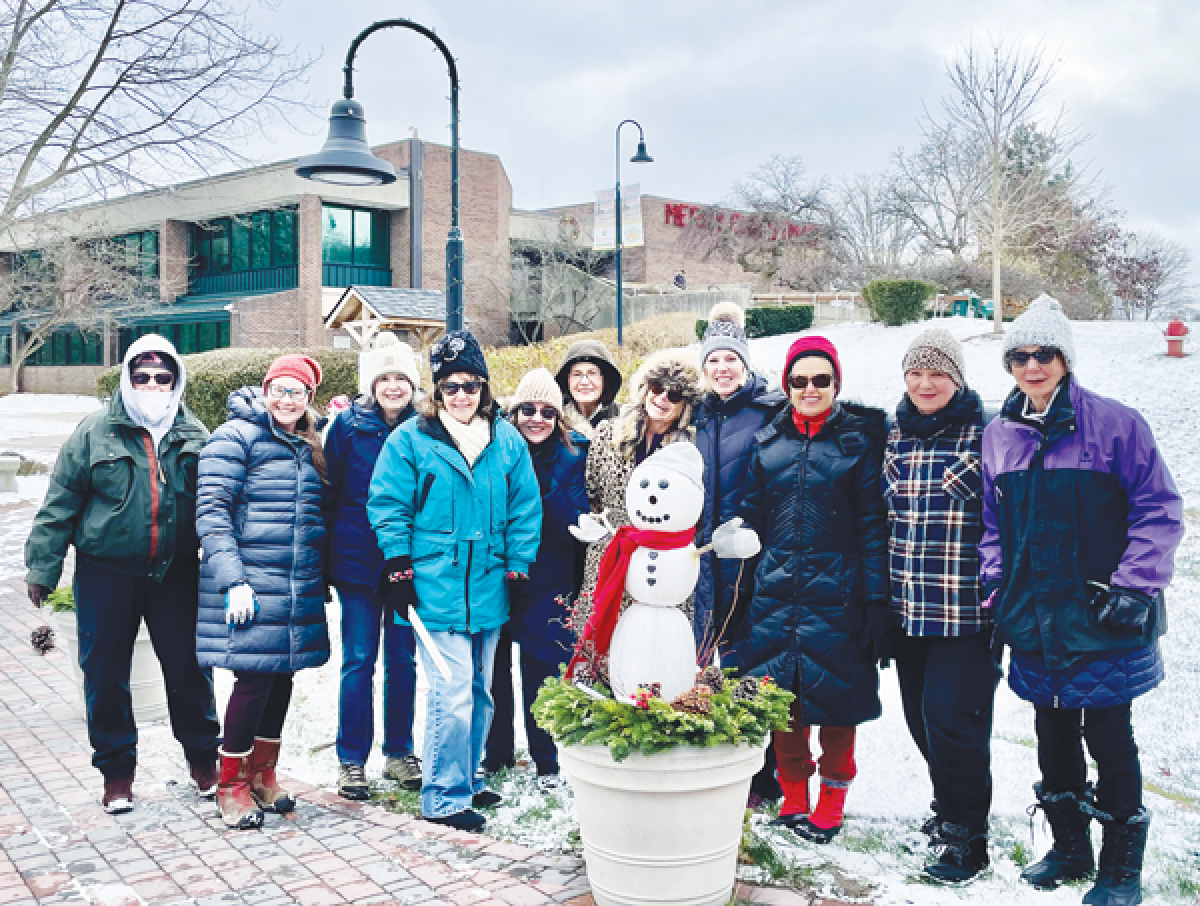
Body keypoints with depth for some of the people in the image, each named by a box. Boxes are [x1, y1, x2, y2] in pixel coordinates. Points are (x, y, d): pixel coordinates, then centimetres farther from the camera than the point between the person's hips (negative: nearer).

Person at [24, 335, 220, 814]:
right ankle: (116, 770, 24)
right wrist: (43, 567, -4)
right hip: (106, 573, -1)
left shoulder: (195, 435, 3)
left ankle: (203, 758, 25)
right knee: (106, 674, 7)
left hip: (176, 573, 1)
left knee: (189, 668, 7)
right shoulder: (95, 431, -3)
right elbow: (60, 504, -2)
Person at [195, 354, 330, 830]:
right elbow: (211, 509, -14)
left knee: (282, 675, 11)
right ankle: (232, 786, 11)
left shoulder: (307, 447, 14)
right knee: (254, 678, -5)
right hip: (250, 586, -6)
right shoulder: (237, 436, -7)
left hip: (300, 589, 7)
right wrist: (232, 580, -18)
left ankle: (263, 773, 27)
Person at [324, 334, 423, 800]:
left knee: (403, 659, 10)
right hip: (358, 562, -1)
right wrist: (327, 553, 0)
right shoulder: (349, 423, -3)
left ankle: (399, 752, 24)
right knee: (358, 660, 4)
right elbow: (329, 490, 0)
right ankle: (352, 760, 15)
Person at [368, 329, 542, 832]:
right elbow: (388, 506, -3)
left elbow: (524, 509, 10)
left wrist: (518, 570, 6)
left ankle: (467, 780, 33)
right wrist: (399, 572, -7)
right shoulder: (410, 439, -4)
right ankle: (444, 798, 8)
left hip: (489, 588, 5)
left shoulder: (508, 441, 6)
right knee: (452, 694, -7)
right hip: (436, 590, -4)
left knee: (479, 692, 15)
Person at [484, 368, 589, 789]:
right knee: (493, 669, 10)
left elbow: (573, 527, -10)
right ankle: (495, 753, 30)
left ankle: (546, 761, 21)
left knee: (542, 673, 4)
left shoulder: (571, 458, -2)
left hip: (547, 583, -1)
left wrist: (544, 488, -22)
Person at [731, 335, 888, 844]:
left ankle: (831, 803, 23)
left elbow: (873, 522, -5)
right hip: (776, 590, 3)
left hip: (837, 592, -3)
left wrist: (877, 598, -9)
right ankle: (793, 797, 25)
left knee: (835, 696, 5)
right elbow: (751, 517, 12)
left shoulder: (860, 437, -2)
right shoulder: (769, 440, 8)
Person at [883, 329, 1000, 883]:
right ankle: (951, 809, 35)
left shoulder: (984, 435, -4)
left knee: (950, 715, -6)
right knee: (920, 714, 12)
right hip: (907, 604, 5)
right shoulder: (895, 436, 10)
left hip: (965, 606, -5)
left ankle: (966, 836, 11)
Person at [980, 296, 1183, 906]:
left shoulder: (1114, 423, -9)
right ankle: (1069, 849, 34)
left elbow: (1160, 511, -8)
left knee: (1108, 739, 5)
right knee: (1053, 736, 15)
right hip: (1034, 623, 5)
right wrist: (997, 592, 5)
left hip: (1103, 623, -4)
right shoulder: (999, 435, 6)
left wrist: (1132, 587, -14)